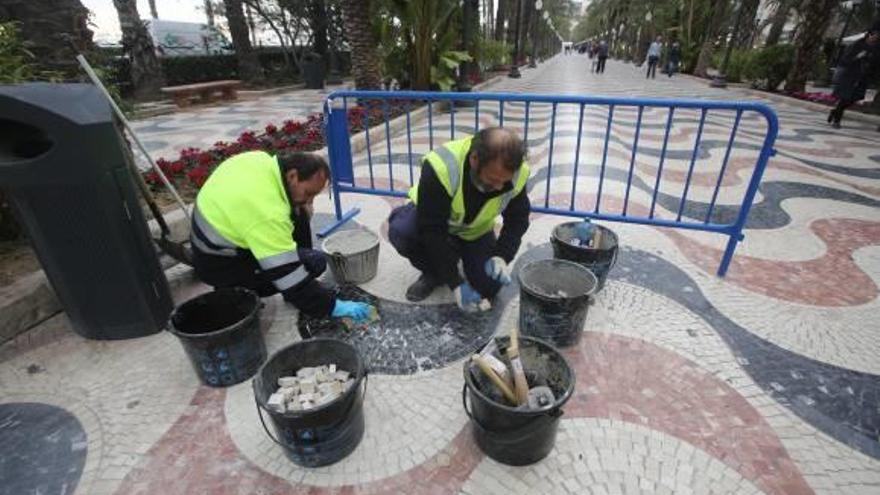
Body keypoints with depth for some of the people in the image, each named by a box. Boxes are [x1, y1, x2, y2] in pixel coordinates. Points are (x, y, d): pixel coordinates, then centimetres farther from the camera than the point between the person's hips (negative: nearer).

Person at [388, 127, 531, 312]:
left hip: (475, 230, 2)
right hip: (429, 219, -2)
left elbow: (518, 220, -10)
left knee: (489, 287, -15)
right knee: (401, 230, -34)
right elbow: (433, 232, -34)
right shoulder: (440, 167, -39)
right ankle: (434, 273, -3)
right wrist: (456, 284, -33)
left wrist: (501, 256, -26)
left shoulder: (518, 174, -26)